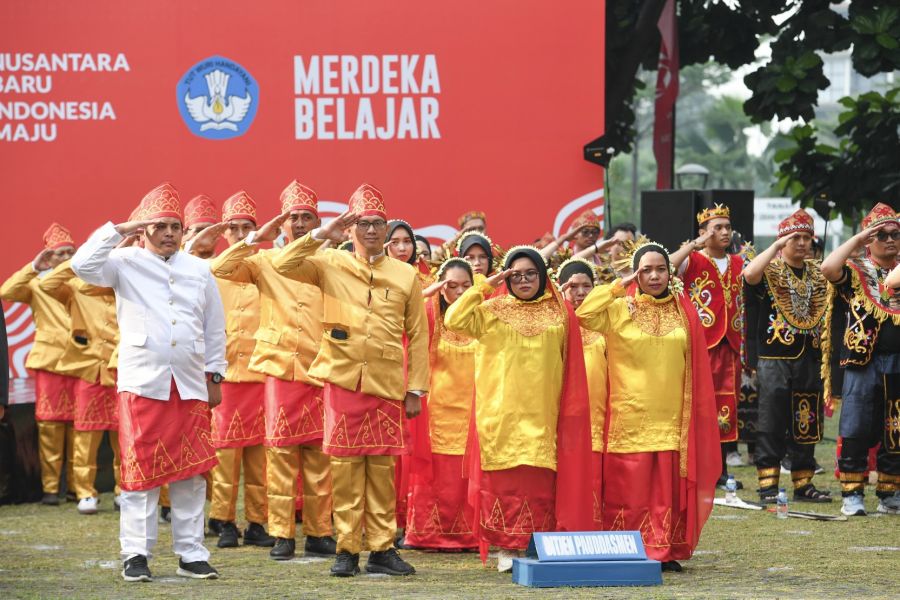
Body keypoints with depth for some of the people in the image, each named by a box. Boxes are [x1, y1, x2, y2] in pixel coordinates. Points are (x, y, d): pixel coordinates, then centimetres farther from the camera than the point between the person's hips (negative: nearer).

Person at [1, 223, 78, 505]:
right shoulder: (37, 283, 9)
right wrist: (34, 267, -11)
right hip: (50, 360, -2)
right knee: (50, 423, -4)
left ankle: (76, 485, 6)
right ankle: (50, 487, -3)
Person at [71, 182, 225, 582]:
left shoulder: (199, 270, 13)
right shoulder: (126, 264, 3)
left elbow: (214, 328, 17)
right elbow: (83, 265, -15)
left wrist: (214, 376, 13)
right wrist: (120, 230, -12)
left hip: (190, 386, 3)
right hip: (142, 384, -3)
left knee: (191, 473, 4)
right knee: (140, 472, -3)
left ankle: (191, 554, 10)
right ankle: (136, 555, 3)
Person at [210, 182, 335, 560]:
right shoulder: (266, 261, 7)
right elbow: (219, 269, -6)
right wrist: (254, 240, -10)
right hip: (282, 365, -1)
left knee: (319, 453, 3)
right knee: (282, 449, -1)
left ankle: (319, 532, 10)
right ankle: (282, 535, 2)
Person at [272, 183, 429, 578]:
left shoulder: (406, 276, 6)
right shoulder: (331, 264, 4)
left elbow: (418, 336, 7)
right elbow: (283, 265, -9)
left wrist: (416, 390, 3)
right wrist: (320, 235, -14)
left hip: (387, 384, 1)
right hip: (343, 379, -1)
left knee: (381, 467, 4)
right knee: (345, 465, 1)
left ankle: (381, 548, 10)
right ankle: (347, 549, 7)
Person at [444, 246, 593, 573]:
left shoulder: (559, 312, 9)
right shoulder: (493, 310, 6)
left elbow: (570, 366, 8)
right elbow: (454, 320, -9)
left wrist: (571, 409, 1)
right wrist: (485, 286, -10)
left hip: (542, 413, 0)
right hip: (501, 411, 0)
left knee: (540, 483, -2)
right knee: (504, 480, -3)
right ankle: (507, 547, 3)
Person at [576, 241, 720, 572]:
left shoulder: (684, 312, 9)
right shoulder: (619, 309, 2)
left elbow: (696, 368, 11)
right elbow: (583, 314, -16)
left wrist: (696, 412, 4)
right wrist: (619, 285, -10)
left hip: (672, 417, 2)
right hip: (630, 417, -2)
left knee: (669, 488, 2)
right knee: (630, 488, -2)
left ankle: (666, 551, 8)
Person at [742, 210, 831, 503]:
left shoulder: (818, 273, 13)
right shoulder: (770, 270, -3)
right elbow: (749, 274, -26)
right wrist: (777, 245, -23)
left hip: (810, 358, 5)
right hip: (775, 359, -5)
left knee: (807, 425, 9)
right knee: (771, 424, -4)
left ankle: (803, 483, 17)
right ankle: (768, 485, 0)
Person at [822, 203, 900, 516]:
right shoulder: (856, 271, 2)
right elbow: (828, 268, -18)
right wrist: (858, 238, -14)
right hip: (864, 362, -4)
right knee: (856, 432, -3)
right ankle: (852, 495, 4)